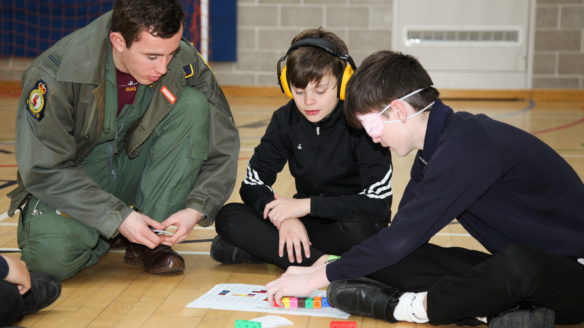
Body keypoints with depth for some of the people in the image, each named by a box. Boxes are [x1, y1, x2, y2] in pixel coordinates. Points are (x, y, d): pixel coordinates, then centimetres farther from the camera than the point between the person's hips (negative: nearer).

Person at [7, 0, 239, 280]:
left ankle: (150, 241, -14)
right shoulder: (56, 72, -27)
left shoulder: (184, 63, -18)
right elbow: (44, 170, -23)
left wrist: (195, 209, -23)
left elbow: (223, 143, -9)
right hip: (72, 181, -3)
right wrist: (118, 218, -29)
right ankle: (100, 236, 5)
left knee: (194, 105, -22)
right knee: (52, 256, -33)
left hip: (133, 167, 4)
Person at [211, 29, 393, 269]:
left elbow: (378, 202, -24)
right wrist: (285, 217, -21)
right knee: (228, 217, -16)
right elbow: (252, 184, 0)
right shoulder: (285, 120, -3)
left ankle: (262, 249, -22)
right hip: (306, 223, 4)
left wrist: (307, 204, -23)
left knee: (358, 229, -40)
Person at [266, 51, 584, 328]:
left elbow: (403, 238, -25)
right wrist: (330, 267, 6)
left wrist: (315, 278, -15)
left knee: (518, 262, -44)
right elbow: (403, 235, 13)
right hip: (518, 269, 8)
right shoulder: (436, 148, 6)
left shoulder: (467, 144, -25)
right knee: (385, 262, -4)